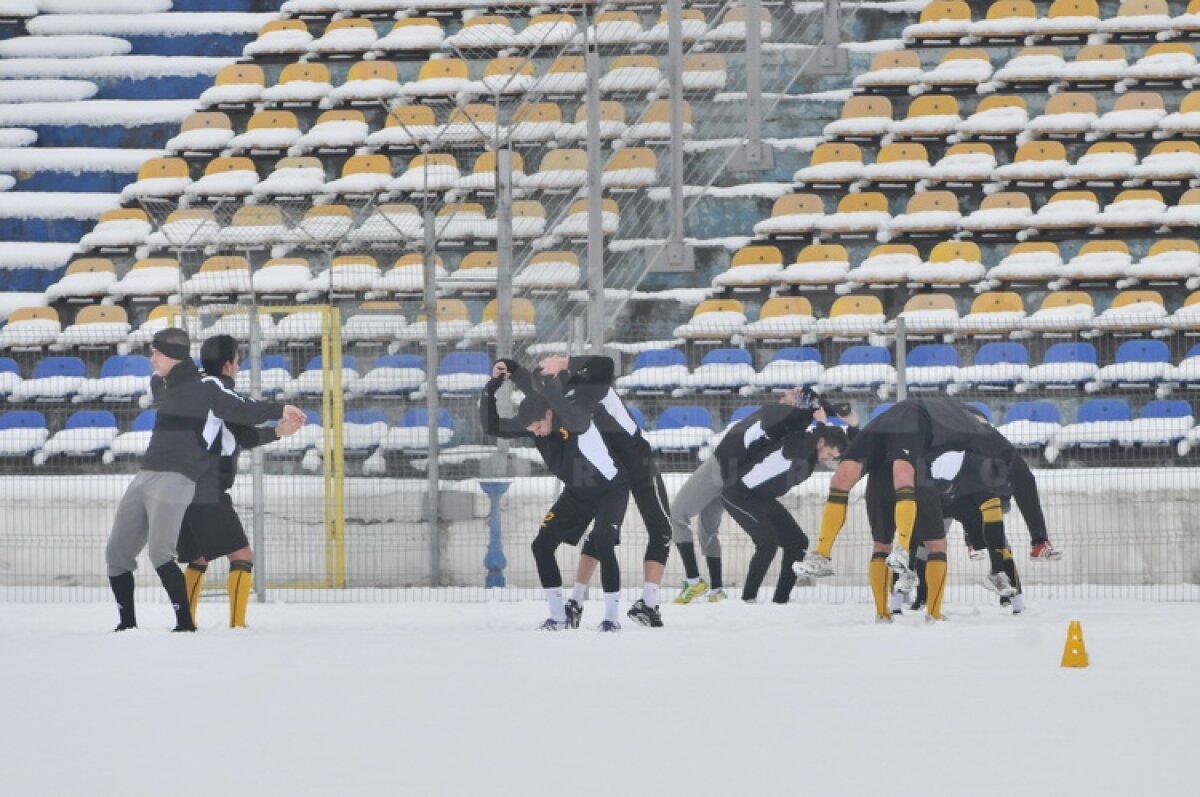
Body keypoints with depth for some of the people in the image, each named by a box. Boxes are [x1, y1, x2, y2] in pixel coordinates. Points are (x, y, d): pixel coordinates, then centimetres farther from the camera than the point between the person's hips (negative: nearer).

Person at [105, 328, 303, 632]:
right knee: (116, 553, 9)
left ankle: (185, 623, -17)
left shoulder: (205, 390, -5)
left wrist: (278, 410, -26)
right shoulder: (166, 391, 20)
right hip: (145, 478, 9)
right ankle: (127, 624, 21)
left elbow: (243, 411, -14)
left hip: (175, 481, -9)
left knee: (160, 553, -22)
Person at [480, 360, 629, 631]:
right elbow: (491, 426, -14)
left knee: (602, 544, -25)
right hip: (577, 492, 7)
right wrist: (493, 386, -26)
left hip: (611, 489, -7)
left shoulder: (578, 418, -34)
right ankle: (559, 616, 8)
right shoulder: (533, 422, -15)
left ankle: (612, 616, -13)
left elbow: (569, 417, -60)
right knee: (542, 545, -2)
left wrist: (543, 384, -55)